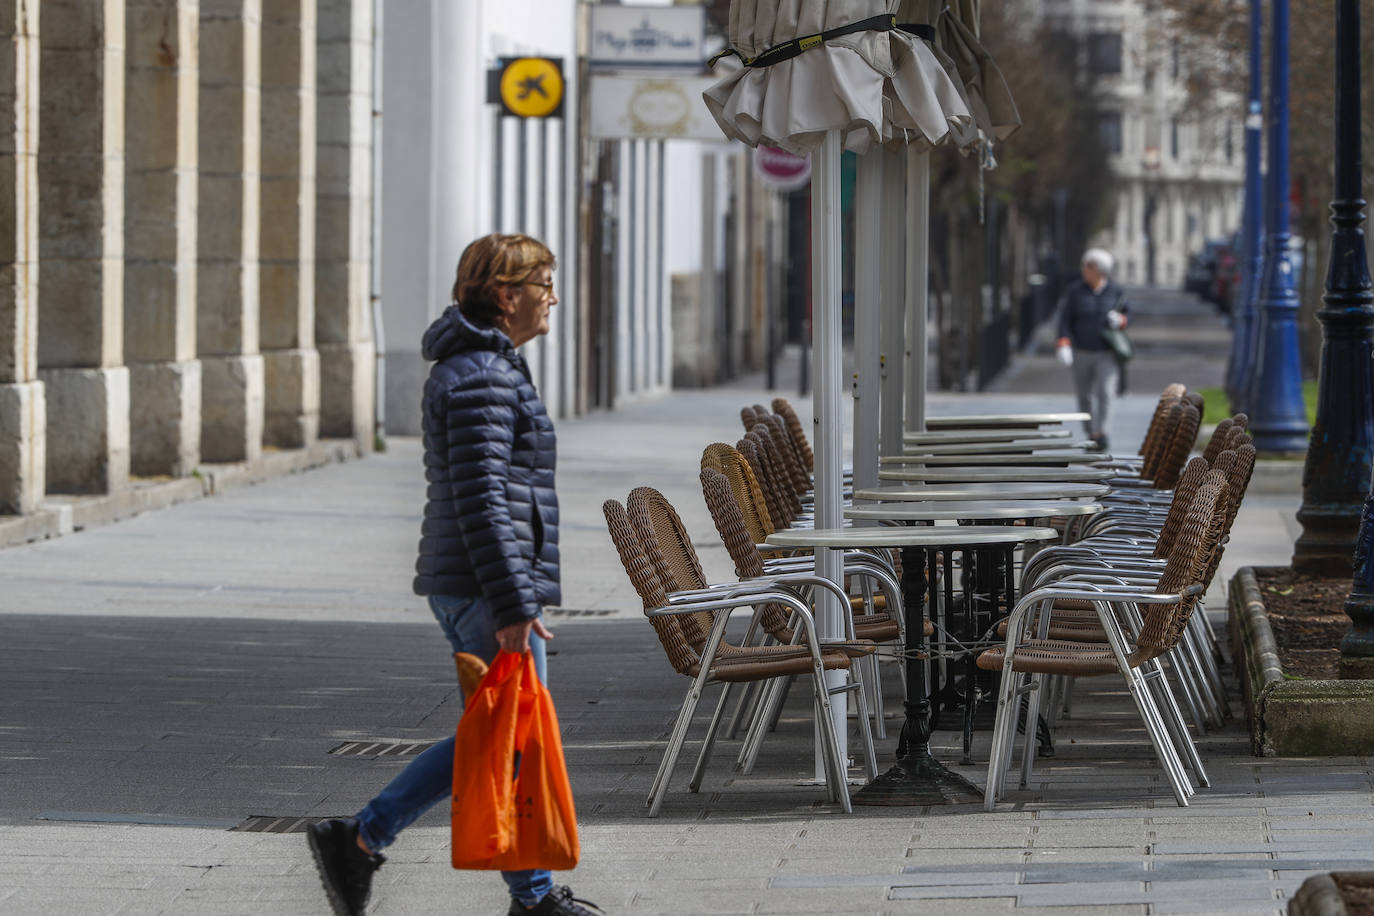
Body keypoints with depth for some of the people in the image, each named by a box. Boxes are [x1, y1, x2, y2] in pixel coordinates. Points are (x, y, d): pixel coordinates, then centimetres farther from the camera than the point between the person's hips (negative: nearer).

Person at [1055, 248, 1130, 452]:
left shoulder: (1115, 292, 0)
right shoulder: (1074, 291, -2)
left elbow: (1127, 313, 13)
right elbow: (1065, 320, -5)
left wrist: (1120, 320, -11)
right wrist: (1063, 344, -18)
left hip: (1106, 353, -1)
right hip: (1081, 352, 1)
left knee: (1105, 390, -18)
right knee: (1085, 395, 7)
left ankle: (1101, 432, -23)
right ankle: (1091, 434, 22)